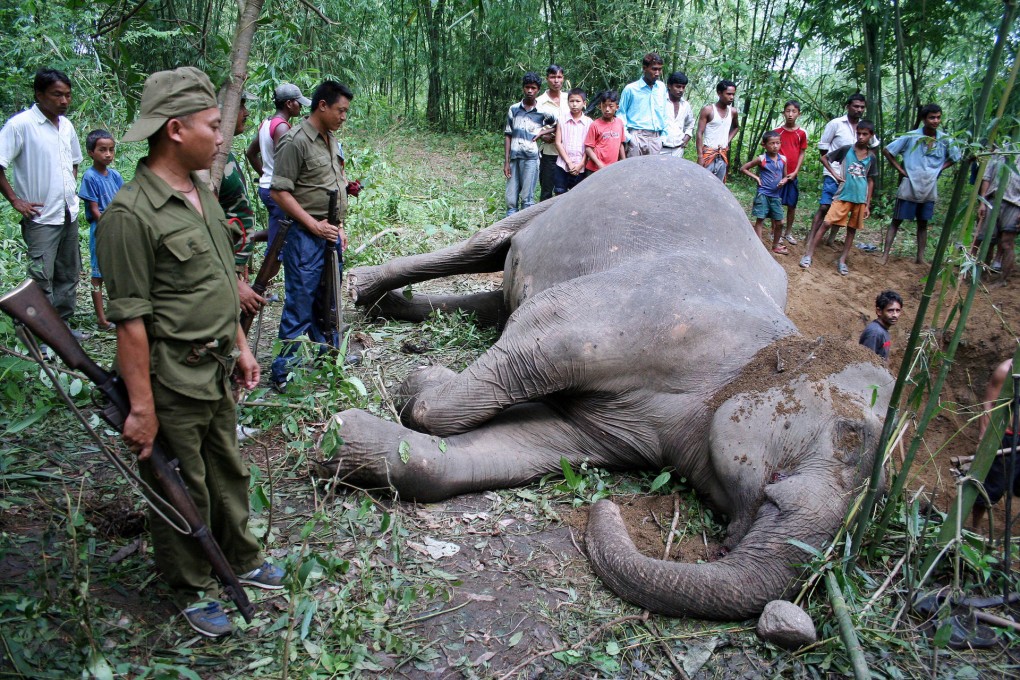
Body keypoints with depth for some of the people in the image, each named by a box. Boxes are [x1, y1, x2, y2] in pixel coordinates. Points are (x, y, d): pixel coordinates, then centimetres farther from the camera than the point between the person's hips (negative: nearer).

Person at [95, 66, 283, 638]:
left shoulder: (203, 193, 7)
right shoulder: (132, 215, -21)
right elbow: (130, 321, -21)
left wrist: (240, 346, 17)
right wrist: (142, 408, -19)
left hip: (217, 370, 8)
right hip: (171, 382, -8)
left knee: (229, 472, 22)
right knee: (183, 491, 10)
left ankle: (241, 558, 43)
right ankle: (193, 591, 30)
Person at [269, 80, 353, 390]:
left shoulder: (332, 141, 14)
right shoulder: (295, 141, -13)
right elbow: (280, 192, -16)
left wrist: (339, 227, 15)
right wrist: (315, 226, -17)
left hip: (330, 235, 8)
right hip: (305, 236, -8)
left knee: (328, 301, 18)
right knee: (300, 304, -5)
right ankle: (283, 373, 5)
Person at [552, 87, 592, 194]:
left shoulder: (588, 122, 1)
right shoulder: (562, 120, 3)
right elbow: (558, 143, -1)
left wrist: (580, 164, -8)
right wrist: (569, 162, -8)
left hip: (580, 167, 0)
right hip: (563, 165, 0)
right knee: (560, 194, 0)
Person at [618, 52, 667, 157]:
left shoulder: (662, 88, 10)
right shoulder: (630, 89, -2)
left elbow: (664, 113, 15)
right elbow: (621, 113, 4)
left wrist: (663, 136, 11)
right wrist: (626, 137, -5)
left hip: (656, 138, 4)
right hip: (637, 137, -4)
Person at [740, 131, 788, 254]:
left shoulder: (783, 159, 3)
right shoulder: (761, 159, -8)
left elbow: (785, 176, 15)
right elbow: (743, 168, -3)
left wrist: (783, 181, -8)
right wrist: (756, 178, -9)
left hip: (776, 196, 5)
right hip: (763, 194, -4)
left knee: (779, 222, 9)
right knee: (760, 220, -4)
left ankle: (776, 246, 27)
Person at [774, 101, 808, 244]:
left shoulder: (802, 133, 2)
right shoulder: (777, 131, 0)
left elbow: (802, 154, 4)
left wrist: (795, 172, -5)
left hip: (793, 175, 1)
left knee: (792, 205, 5)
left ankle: (788, 232, 16)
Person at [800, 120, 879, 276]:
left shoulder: (872, 157, 3)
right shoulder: (846, 150, -3)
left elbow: (870, 181, 8)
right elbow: (824, 158, 5)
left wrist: (867, 204, 5)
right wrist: (834, 174, -4)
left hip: (860, 199, 3)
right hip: (843, 196, -3)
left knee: (852, 229, 7)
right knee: (826, 223, -9)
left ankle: (842, 261, 16)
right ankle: (808, 255, -6)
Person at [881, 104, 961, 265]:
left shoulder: (945, 140, 0)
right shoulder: (911, 137, -10)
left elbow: (955, 158, 16)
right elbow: (886, 151, -6)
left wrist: (939, 169, 2)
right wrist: (900, 170, -8)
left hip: (929, 190, 4)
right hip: (909, 188, -4)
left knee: (923, 224, 12)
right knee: (896, 221, 0)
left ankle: (920, 257, 19)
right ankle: (885, 255, 1)